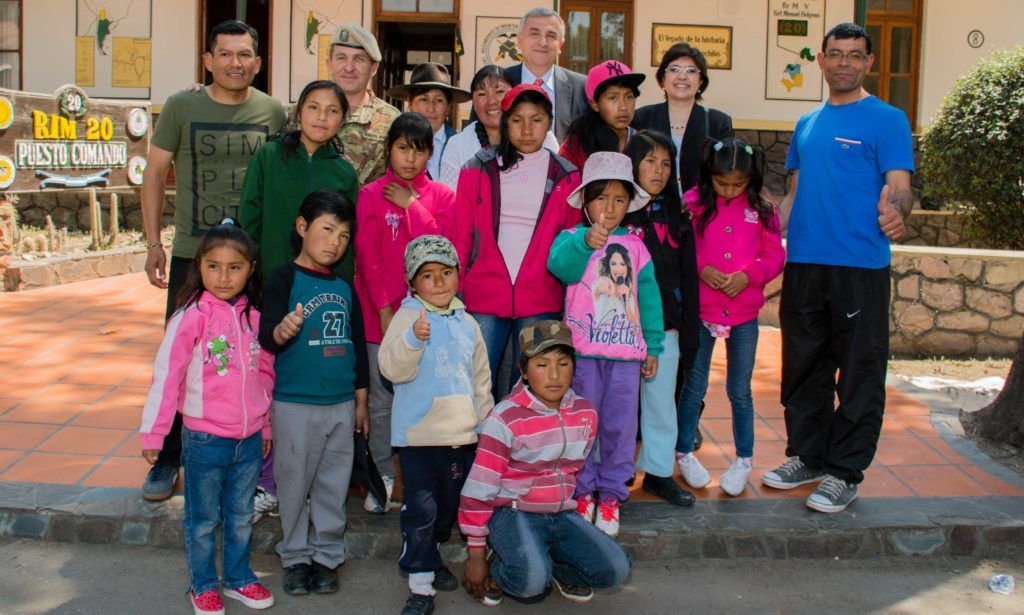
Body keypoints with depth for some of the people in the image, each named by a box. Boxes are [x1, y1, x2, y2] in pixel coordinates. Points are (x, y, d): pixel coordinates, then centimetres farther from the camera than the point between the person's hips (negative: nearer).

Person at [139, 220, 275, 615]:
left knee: (241, 515, 19)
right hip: (205, 438, -4)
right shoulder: (191, 316, -14)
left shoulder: (254, 316, 1)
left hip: (249, 438, 4)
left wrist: (266, 427, 15)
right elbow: (165, 375, -12)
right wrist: (153, 432, -10)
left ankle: (238, 577, 36)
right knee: (203, 519, 12)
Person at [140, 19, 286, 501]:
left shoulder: (272, 112, 3)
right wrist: (153, 243, 0)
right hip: (191, 253, 0)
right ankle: (169, 458, 17)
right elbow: (155, 172, 5)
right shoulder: (181, 107, 1)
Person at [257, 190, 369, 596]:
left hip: (341, 404, 4)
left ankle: (326, 555, 24)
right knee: (295, 483, 7)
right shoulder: (285, 279, -6)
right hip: (294, 405, -4)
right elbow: (266, 339, -14)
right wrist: (282, 331, -37)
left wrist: (360, 401, 16)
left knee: (333, 486, 11)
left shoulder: (345, 287, 9)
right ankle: (296, 557, 22)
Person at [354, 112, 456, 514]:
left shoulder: (441, 196, 7)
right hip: (382, 312, 0)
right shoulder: (372, 195, 4)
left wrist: (412, 205, -9)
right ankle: (382, 475, 17)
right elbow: (368, 257, -1)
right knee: (382, 399, 5)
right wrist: (385, 309, -8)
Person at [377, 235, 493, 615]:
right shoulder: (409, 317, -7)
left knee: (449, 506, 18)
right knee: (420, 511, -4)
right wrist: (413, 338, -38)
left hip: (462, 434, 6)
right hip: (419, 434, -5)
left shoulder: (466, 323, 10)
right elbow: (392, 368, -21)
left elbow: (480, 378, 18)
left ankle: (430, 558, 39)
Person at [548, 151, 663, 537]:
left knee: (620, 425, 6)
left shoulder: (635, 247, 10)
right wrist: (585, 241, -42)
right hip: (583, 349, -2)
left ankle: (611, 494, 19)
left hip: (626, 349, 3)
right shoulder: (573, 238, -1)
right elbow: (559, 264, -24)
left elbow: (649, 298, 11)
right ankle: (583, 490, 21)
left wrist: (653, 346, 8)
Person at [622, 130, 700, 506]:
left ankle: (659, 471, 22)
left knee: (662, 401, 10)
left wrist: (688, 334, 7)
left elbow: (688, 278, 12)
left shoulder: (677, 217, 11)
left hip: (664, 326, 4)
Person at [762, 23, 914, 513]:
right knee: (803, 367, 13)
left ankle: (844, 473, 11)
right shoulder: (807, 124, 17)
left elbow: (899, 186, -9)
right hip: (803, 264, 6)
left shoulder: (887, 120, 0)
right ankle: (807, 456, 27)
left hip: (860, 266, -6)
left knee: (858, 374, 1)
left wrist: (894, 210, -31)